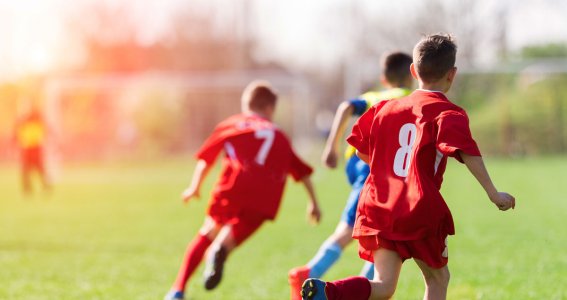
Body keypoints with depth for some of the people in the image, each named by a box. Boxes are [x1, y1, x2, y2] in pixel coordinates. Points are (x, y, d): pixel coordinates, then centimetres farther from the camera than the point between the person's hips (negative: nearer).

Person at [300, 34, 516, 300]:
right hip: (420, 212, -4)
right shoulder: (449, 114, -3)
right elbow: (468, 154, -19)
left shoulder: (387, 108, 14)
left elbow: (362, 152, 18)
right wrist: (493, 194, -18)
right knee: (437, 278, 16)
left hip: (378, 210, 5)